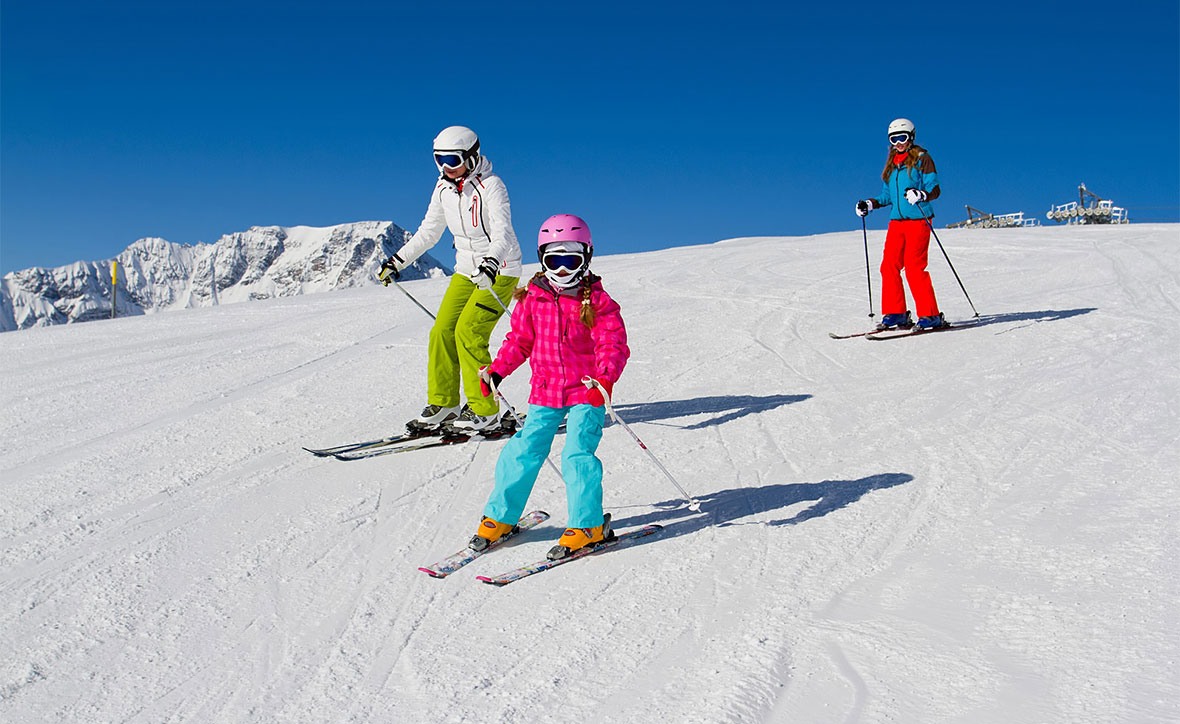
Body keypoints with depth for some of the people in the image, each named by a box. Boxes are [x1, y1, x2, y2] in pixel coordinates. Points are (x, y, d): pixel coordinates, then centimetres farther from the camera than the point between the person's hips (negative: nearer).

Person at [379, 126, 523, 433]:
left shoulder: (490, 186, -17)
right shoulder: (444, 188, 4)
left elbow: (503, 234, -29)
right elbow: (428, 232, 14)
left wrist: (490, 263, -47)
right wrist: (398, 260, 9)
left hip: (500, 270, -7)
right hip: (466, 269, 7)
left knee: (468, 332, -17)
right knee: (442, 331, -1)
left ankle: (485, 412, -8)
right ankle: (442, 405, 11)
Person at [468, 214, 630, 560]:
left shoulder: (597, 302, -5)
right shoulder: (533, 299, 5)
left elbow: (614, 344, -11)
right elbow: (519, 340, 15)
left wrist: (606, 378, -27)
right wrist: (497, 370, 5)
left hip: (585, 393, -4)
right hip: (544, 393, 4)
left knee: (577, 455, -13)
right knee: (523, 452, 3)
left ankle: (588, 525, 1)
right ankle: (500, 517, 18)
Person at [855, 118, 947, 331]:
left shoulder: (921, 158, 1)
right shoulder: (891, 163, 18)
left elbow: (935, 189, -8)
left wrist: (920, 195, -28)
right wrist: (869, 204, 12)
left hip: (918, 219, -6)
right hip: (896, 220, 6)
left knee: (914, 267, -14)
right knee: (889, 266, -3)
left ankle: (930, 315, -8)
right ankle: (895, 313, 6)